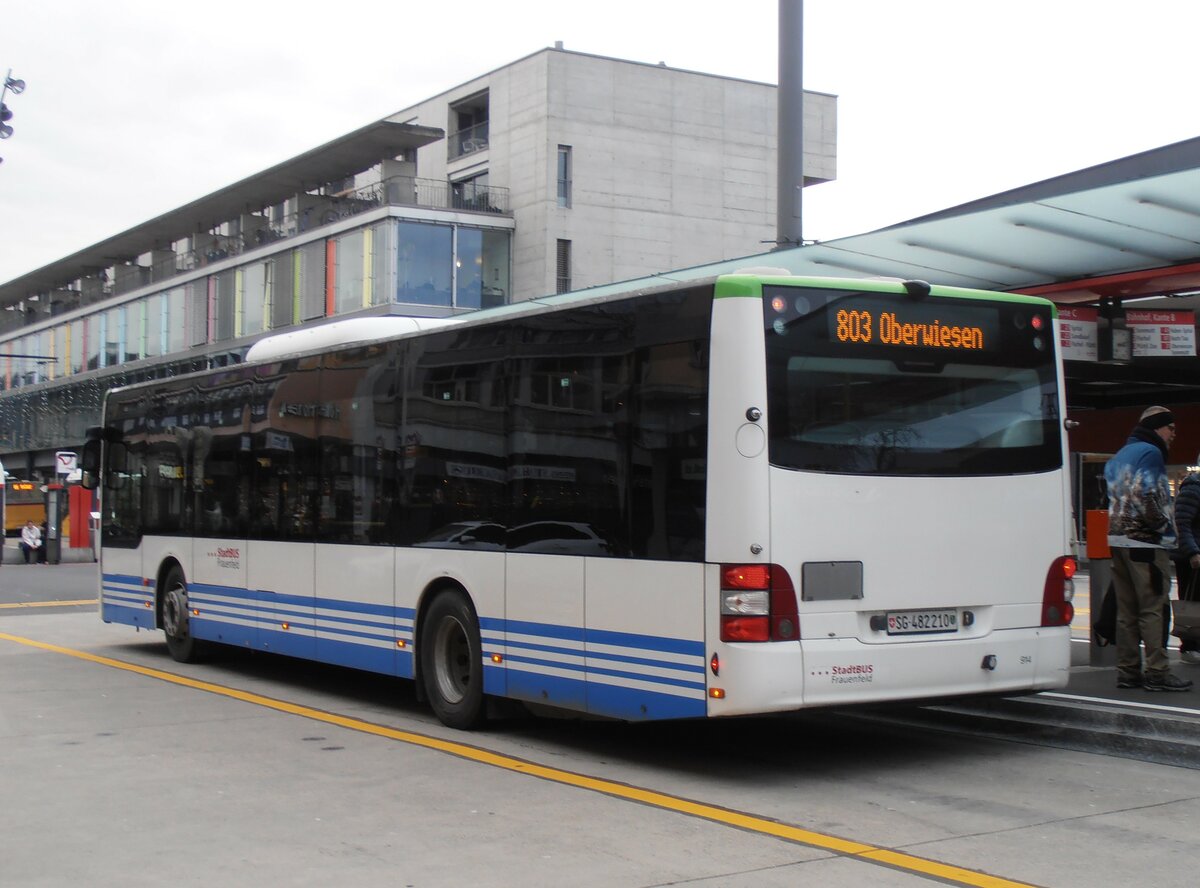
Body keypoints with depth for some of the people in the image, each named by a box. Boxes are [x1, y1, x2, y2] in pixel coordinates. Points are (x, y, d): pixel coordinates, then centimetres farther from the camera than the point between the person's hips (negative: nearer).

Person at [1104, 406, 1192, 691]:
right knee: (1152, 608, -6)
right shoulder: (1150, 453, -9)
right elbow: (1147, 496, -20)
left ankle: (1128, 670, 12)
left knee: (1126, 610, 9)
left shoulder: (1119, 456, 19)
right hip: (1146, 542, -9)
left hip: (1118, 539, 9)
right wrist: (1162, 525, -9)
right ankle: (1157, 672, -6)